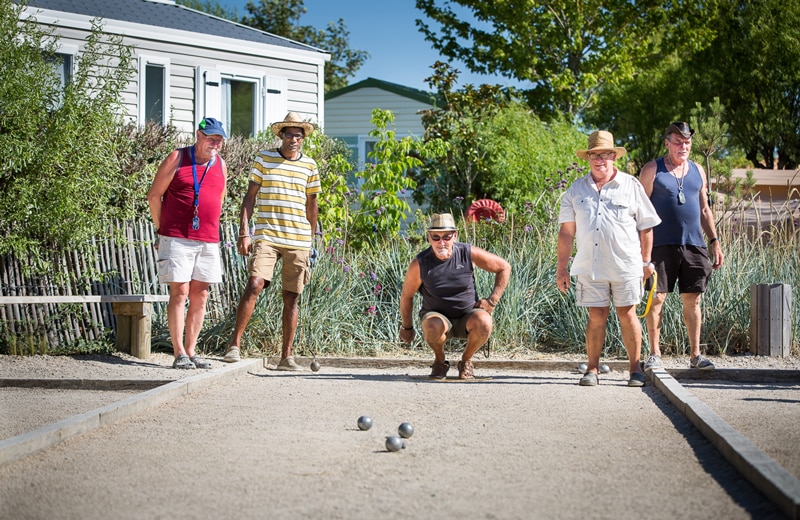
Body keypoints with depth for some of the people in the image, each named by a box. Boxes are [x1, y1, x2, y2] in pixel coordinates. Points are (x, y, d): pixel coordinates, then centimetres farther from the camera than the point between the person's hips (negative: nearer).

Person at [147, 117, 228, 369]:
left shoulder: (221, 165, 13)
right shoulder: (177, 158, -2)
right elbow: (154, 195, 1)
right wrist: (161, 229, 2)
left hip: (208, 242, 5)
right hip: (177, 239, -5)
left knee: (200, 296, 5)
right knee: (179, 293, -7)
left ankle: (191, 351, 11)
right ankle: (179, 353, -6)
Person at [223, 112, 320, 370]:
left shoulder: (310, 165, 11)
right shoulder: (264, 159, 5)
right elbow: (250, 196, 5)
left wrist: (311, 241, 18)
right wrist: (244, 232, -4)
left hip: (299, 240, 3)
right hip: (267, 236, -2)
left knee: (291, 297, 4)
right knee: (254, 284, -19)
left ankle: (286, 356, 9)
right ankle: (235, 344, -13)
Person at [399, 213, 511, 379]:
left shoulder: (468, 254, -13)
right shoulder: (420, 264, -15)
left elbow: (504, 267, 0)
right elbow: (406, 296, 2)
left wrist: (492, 300, -5)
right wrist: (406, 327, 11)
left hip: (467, 316, 1)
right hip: (437, 316, -1)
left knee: (484, 322, -34)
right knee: (433, 326, -38)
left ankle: (466, 361, -2)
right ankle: (440, 360, -2)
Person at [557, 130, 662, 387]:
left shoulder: (631, 186, 6)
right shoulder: (576, 190, 10)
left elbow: (646, 226, 10)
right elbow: (567, 231, 11)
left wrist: (646, 261, 7)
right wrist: (562, 267, 8)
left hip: (625, 265, -1)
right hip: (590, 266, 1)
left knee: (627, 314, 1)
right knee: (596, 316, 2)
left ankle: (635, 368, 9)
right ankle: (592, 369, 9)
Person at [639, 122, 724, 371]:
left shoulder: (697, 171, 15)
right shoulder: (652, 170, 1)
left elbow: (705, 210, 21)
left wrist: (715, 242, 14)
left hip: (694, 245, 4)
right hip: (662, 245, -4)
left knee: (692, 300, 4)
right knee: (657, 298, -4)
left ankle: (695, 354, 10)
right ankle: (654, 354, 4)